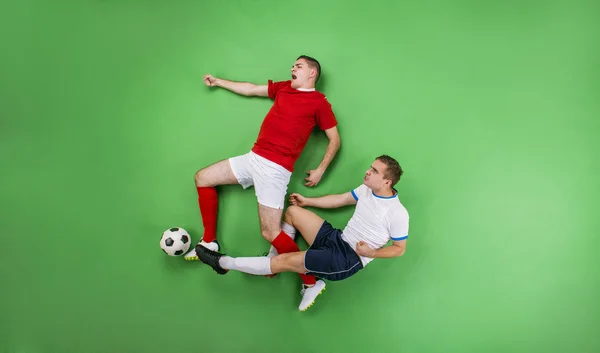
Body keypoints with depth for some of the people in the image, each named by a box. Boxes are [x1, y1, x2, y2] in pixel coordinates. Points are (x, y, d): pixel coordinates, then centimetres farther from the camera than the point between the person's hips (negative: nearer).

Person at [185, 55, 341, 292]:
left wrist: (320, 171, -6)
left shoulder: (319, 102, -2)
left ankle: (311, 281, -2)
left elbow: (335, 140, 1)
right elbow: (250, 89, 27)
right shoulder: (284, 88, 17)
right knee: (202, 178, 14)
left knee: (270, 232, -15)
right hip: (253, 157, 8)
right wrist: (218, 81, 34)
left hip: (275, 168, -8)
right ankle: (209, 243, 23)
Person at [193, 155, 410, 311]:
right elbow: (340, 199, 16)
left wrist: (370, 253, -23)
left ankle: (223, 263, -2)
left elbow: (399, 249, -10)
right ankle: (273, 262, 4)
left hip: (348, 259, -8)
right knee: (293, 211, 1)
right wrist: (307, 201, 15)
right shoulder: (367, 189, 2)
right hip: (337, 239, 8)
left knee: (284, 261, -15)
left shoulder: (397, 213, -20)